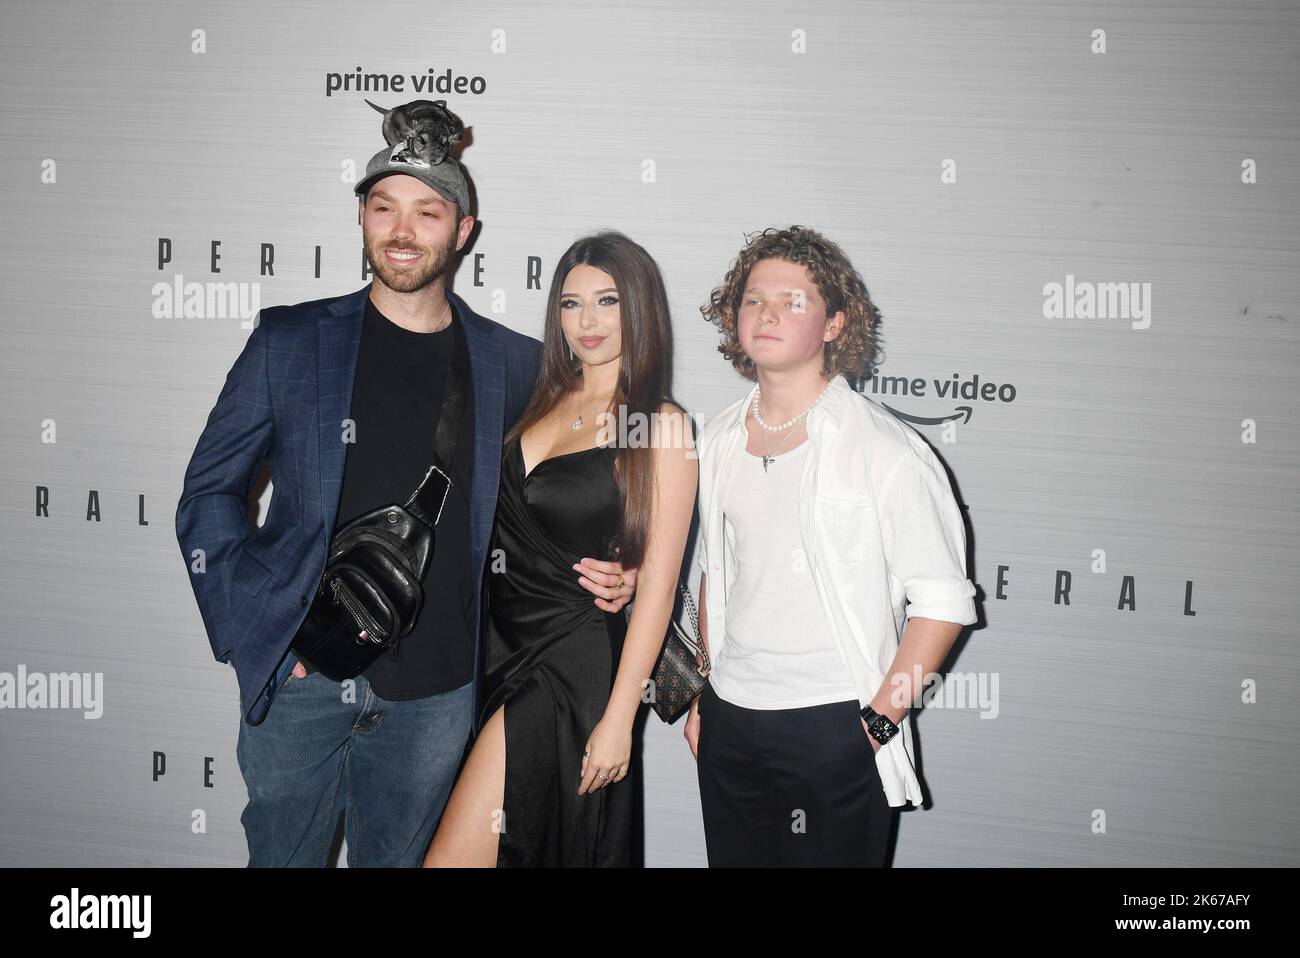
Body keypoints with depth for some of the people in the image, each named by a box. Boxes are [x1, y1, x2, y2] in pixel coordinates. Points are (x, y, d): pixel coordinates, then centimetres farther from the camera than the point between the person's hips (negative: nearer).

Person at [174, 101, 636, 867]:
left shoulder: (511, 364, 3)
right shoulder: (291, 341, 0)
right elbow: (209, 492, 4)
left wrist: (614, 575, -2)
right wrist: (252, 626, -6)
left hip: (437, 692, 1)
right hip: (301, 677, 0)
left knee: (398, 858, 15)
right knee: (283, 855, 13)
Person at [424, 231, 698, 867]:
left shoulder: (663, 427, -9)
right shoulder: (540, 403, 10)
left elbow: (657, 585, -12)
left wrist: (618, 719, -15)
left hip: (570, 664, -6)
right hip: (498, 645, 6)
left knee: (451, 857, -7)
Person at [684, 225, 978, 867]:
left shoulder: (883, 449, -12)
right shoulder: (719, 441, 6)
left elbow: (943, 603, -10)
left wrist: (878, 720, -12)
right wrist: (703, 696, 15)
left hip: (835, 730, -5)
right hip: (728, 723, 5)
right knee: (733, 858, 13)